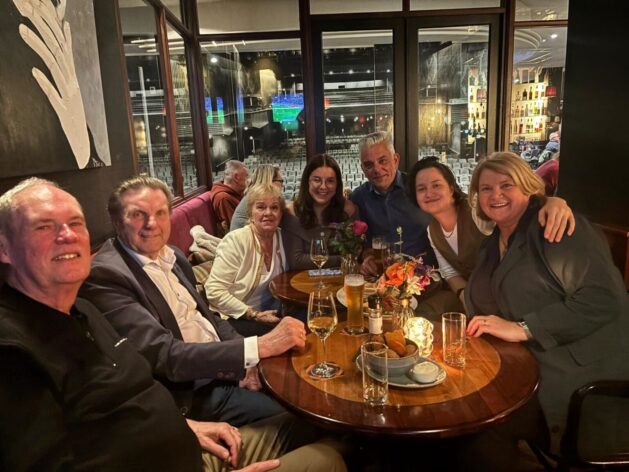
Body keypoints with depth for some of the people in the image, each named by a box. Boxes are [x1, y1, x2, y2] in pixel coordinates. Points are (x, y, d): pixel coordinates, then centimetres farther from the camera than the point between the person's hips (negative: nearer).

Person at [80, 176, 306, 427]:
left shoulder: (173, 256, 7)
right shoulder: (104, 275, -18)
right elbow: (164, 355, -26)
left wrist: (244, 360, -8)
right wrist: (259, 346, -29)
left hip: (226, 366, 7)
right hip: (190, 392, -7)